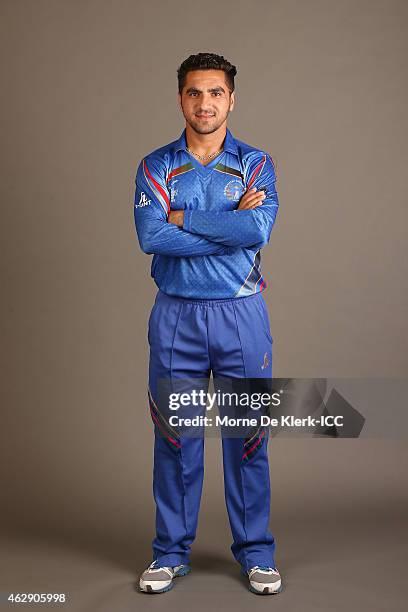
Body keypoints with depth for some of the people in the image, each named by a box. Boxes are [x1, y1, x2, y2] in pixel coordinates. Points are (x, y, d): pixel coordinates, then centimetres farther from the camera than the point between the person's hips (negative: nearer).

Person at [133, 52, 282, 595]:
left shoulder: (256, 163, 4)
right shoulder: (156, 167, 5)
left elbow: (259, 230, -16)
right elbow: (150, 237, -13)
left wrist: (184, 219, -12)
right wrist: (230, 225, -14)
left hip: (241, 315, 0)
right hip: (176, 313, 1)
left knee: (247, 434, 5)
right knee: (175, 435, 6)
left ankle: (255, 551, 19)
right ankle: (171, 551, 19)